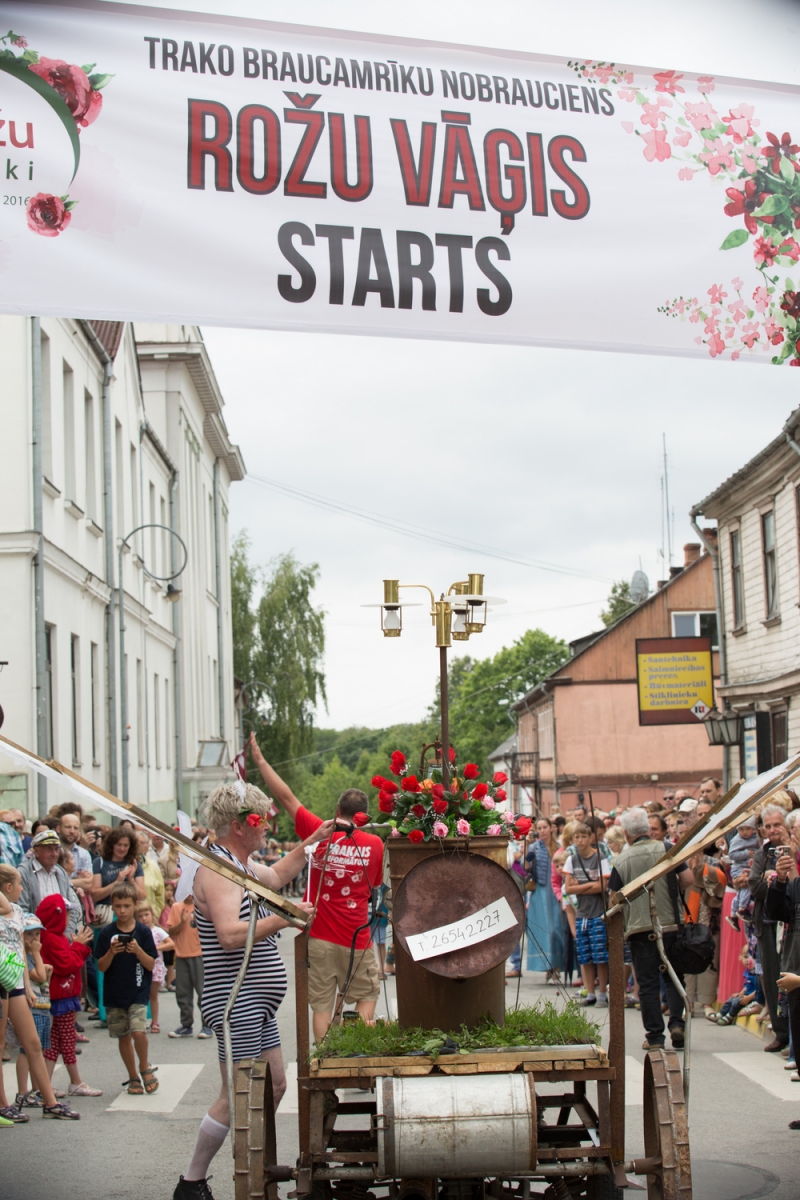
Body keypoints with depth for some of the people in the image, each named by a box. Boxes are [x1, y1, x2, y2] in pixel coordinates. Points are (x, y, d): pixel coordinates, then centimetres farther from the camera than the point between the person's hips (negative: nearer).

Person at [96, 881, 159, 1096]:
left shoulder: (143, 932, -4)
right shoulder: (106, 933, -1)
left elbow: (151, 965, -4)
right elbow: (101, 967, -1)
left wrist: (138, 950, -21)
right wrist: (111, 953, -20)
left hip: (138, 992, -2)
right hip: (114, 994, 2)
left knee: (138, 1031, -17)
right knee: (123, 1036, 9)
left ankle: (145, 1067, 8)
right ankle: (133, 1077, 23)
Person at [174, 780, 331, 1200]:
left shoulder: (242, 865, 15)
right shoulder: (216, 870, -17)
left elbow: (276, 875, 38)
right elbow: (230, 936, -31)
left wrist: (311, 841, 34)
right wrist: (282, 919, -30)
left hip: (256, 1003, 11)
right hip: (235, 1002, -11)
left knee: (273, 1086, 14)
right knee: (236, 1097, -9)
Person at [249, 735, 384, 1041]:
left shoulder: (320, 834, -6)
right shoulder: (374, 844, -2)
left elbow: (286, 797, -2)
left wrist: (260, 759, 5)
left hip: (319, 938, 0)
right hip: (356, 940, 0)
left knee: (322, 1005, 4)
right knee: (366, 997, 14)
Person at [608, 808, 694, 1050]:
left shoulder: (622, 860, -3)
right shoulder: (666, 849, -3)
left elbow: (614, 898, -2)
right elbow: (688, 878, -6)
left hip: (639, 928, -1)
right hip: (670, 924, 1)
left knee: (647, 982, 5)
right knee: (673, 977, 14)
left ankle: (654, 1035, 4)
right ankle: (677, 1022, -2)